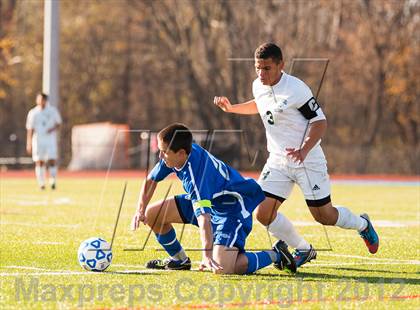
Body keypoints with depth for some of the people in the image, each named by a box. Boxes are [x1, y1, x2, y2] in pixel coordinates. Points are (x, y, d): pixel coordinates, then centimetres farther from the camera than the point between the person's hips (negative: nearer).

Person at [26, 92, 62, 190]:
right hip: (38, 140, 0)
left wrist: (53, 128, -12)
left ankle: (53, 181, 3)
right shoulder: (33, 113, 3)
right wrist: (29, 144, -2)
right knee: (39, 162, -2)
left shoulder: (53, 110, 5)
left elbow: (58, 123, 11)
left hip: (50, 139, 0)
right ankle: (41, 183, 3)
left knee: (52, 161, -9)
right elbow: (30, 129, 3)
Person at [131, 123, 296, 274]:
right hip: (208, 200, 9)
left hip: (233, 207, -9)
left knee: (220, 269, -26)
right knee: (152, 213, 4)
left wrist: (207, 256, -53)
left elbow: (203, 218, -46)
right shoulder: (174, 155, -12)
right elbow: (151, 180, 6)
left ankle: (275, 254, -5)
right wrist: (140, 210, -7)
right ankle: (179, 259, 27)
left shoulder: (196, 174, -38)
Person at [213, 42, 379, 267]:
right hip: (278, 161, 6)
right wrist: (231, 108, 12)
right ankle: (303, 250, 14)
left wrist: (304, 150, -33)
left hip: (308, 160, -6)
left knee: (323, 216, 1)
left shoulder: (296, 89, -20)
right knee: (263, 214, -8)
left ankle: (362, 225, 36)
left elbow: (320, 122, -18)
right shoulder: (258, 86, 2)